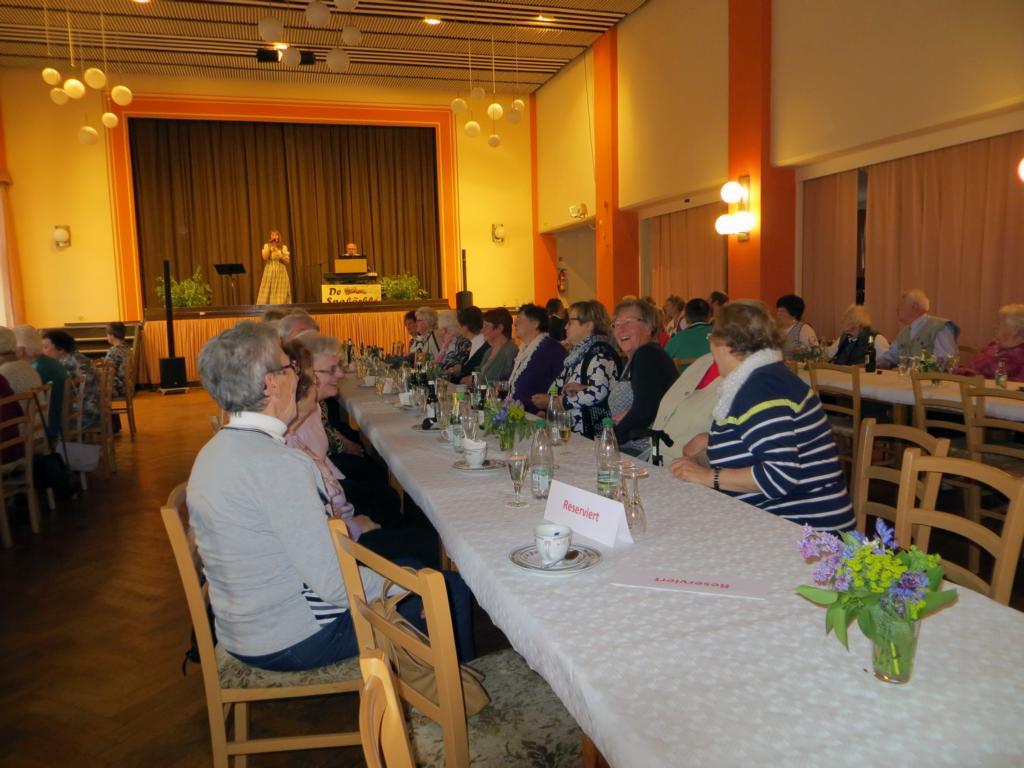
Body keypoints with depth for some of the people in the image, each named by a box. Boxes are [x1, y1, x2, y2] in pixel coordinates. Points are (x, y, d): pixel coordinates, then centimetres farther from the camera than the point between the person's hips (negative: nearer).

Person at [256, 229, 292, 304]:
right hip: (269, 272, 0)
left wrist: (279, 254, -12)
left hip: (281, 272, 0)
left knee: (281, 295, -4)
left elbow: (287, 261, 0)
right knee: (268, 292, -6)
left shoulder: (283, 247, 6)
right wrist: (269, 247, -9)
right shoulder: (266, 246, 7)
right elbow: (265, 258, -8)